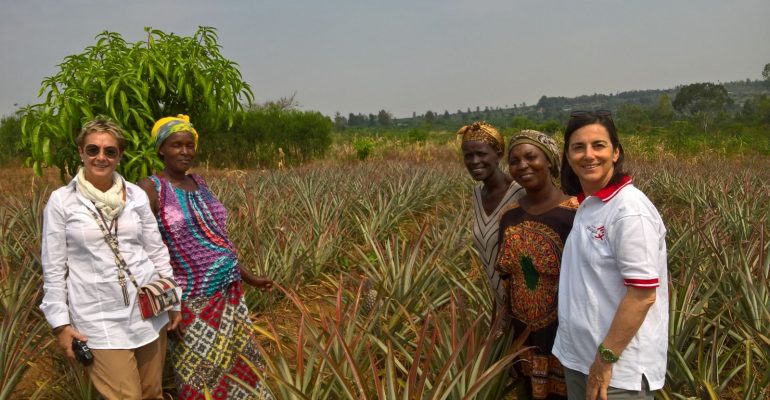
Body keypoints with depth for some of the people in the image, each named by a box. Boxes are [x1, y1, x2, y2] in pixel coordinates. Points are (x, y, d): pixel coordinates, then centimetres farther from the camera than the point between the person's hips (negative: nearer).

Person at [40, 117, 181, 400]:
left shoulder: (136, 195, 3)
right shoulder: (61, 201, -4)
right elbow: (53, 269, -1)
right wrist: (60, 323, -3)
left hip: (148, 309, 3)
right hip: (99, 318, -3)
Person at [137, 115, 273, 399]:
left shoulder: (199, 183, 9)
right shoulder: (151, 189, -12)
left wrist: (248, 277, 18)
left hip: (229, 291, 7)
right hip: (195, 299, -7)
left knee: (237, 367, 18)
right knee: (202, 377, 6)